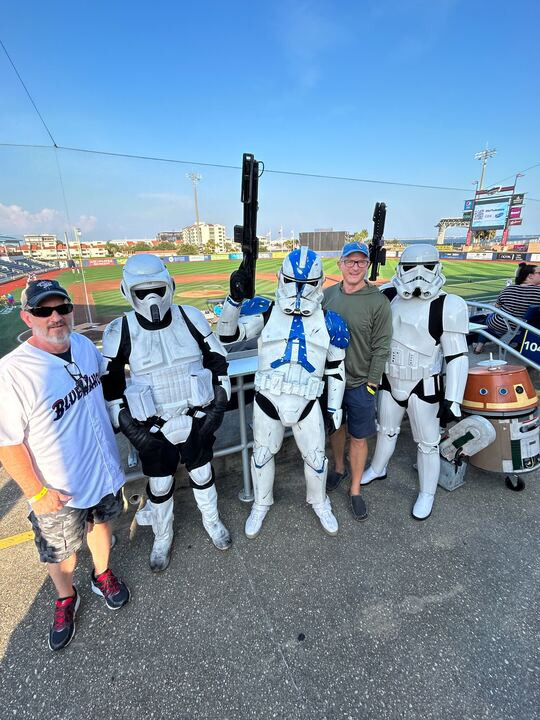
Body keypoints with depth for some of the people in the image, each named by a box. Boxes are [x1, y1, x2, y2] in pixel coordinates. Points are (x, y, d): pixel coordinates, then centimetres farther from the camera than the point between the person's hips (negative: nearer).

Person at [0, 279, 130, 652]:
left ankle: (102, 574, 57)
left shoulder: (84, 344, -10)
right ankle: (66, 598, 53)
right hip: (59, 490, -4)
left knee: (100, 523, 28)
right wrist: (37, 493, -15)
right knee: (60, 552, 22)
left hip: (103, 470, 4)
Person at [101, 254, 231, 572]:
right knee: (160, 485, 17)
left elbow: (218, 361, 0)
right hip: (153, 427, 0)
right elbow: (110, 384, -2)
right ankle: (163, 538, 46)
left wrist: (219, 405, -1)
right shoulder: (120, 332, -12)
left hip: (197, 419, 1)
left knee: (202, 473, 20)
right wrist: (128, 426, -4)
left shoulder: (191, 318, -10)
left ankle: (213, 522, 49)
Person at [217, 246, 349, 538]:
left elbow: (336, 369, 6)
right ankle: (261, 504, 46)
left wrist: (334, 409, 6)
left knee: (316, 457, 16)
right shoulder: (265, 311, -5)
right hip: (268, 400, 0)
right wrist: (235, 298, -24)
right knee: (262, 454, 18)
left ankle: (319, 503, 48)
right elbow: (227, 335, -10)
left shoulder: (329, 323, 1)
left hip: (307, 404, 1)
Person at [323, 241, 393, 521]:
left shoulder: (378, 302, -11)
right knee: (336, 427, 21)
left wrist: (372, 383, -10)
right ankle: (339, 468, 47)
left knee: (359, 437, 10)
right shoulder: (328, 295, 0)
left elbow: (381, 348, -9)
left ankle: (355, 490, 30)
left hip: (360, 383, -3)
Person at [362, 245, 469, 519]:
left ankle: (427, 495, 32)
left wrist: (452, 400, -19)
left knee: (427, 443, 10)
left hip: (424, 387, -4)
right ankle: (377, 469, 46)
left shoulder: (447, 307, -17)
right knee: (386, 430, 22)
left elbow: (457, 357, -16)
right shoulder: (389, 298, -3)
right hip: (390, 382, 4)